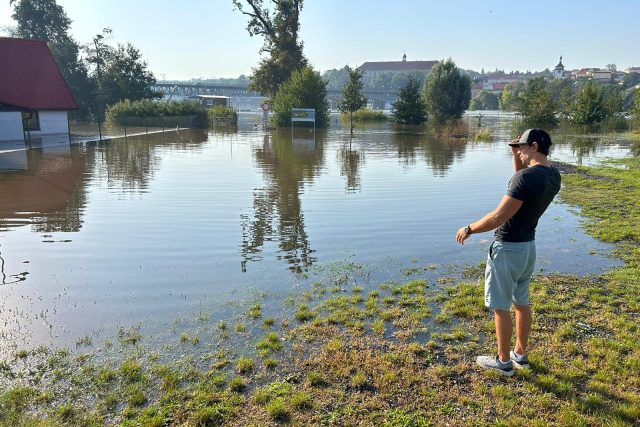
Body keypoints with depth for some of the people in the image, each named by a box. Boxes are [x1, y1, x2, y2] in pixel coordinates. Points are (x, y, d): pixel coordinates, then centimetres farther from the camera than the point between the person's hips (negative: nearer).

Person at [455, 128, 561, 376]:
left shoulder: (527, 176, -26)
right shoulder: (553, 176, 1)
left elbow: (498, 218, -25)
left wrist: (469, 229, -11)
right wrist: (516, 157, 9)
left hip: (508, 249, -9)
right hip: (529, 246, 9)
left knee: (500, 307, 5)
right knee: (521, 302, 20)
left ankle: (504, 361, 17)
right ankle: (521, 354, 33)